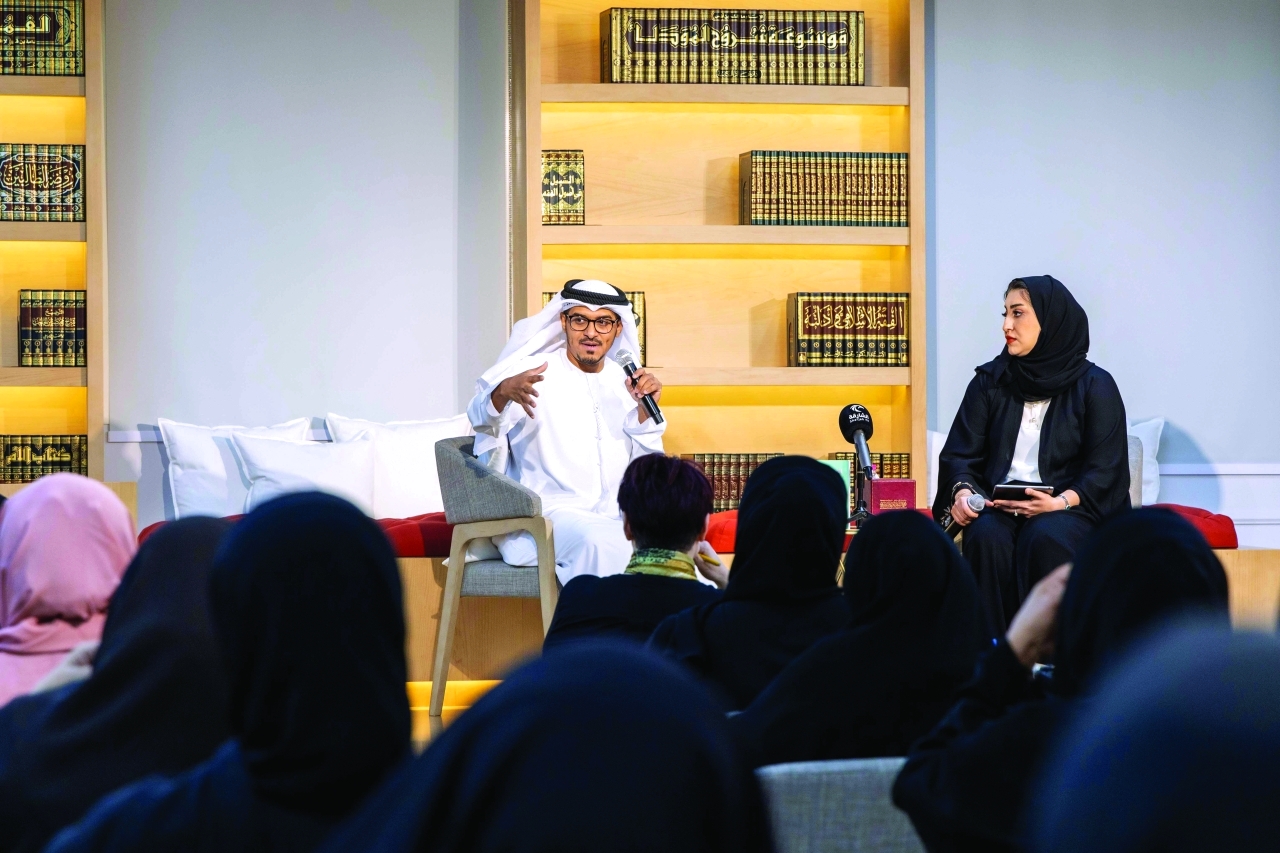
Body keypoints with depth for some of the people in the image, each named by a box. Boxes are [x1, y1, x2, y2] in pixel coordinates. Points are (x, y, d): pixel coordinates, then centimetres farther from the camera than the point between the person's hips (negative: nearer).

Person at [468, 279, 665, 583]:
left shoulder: (625, 382, 15)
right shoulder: (534, 372, 1)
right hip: (547, 513, -5)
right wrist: (502, 393, -40)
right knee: (598, 541, -36)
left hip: (615, 514, 5)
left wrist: (645, 410, -2)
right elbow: (482, 417, -17)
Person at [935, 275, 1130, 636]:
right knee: (986, 536, -32)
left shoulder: (1095, 386, 2)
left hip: (1068, 508, -2)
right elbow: (960, 453, 8)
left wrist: (1060, 502, -21)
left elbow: (1105, 471, -4)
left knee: (1045, 538, -36)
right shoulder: (990, 382, 11)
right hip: (997, 506, 2)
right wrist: (962, 490, -14)